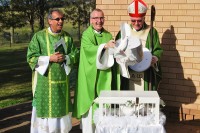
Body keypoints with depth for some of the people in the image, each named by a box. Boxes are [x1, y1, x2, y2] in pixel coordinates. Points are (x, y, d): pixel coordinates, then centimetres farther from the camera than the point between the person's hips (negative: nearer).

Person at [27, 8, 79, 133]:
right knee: (45, 109, 2)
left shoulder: (67, 37, 6)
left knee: (62, 108, 10)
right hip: (45, 81, -3)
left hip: (62, 80, 4)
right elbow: (31, 57, -7)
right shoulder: (39, 36, -4)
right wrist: (50, 59, -17)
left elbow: (76, 55, 6)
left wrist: (65, 57, -13)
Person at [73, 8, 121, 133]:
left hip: (105, 76, 4)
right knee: (90, 105, -1)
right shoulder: (86, 34, -4)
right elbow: (89, 49, -22)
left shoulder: (108, 35, 11)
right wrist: (105, 46, -35)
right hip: (91, 76, -4)